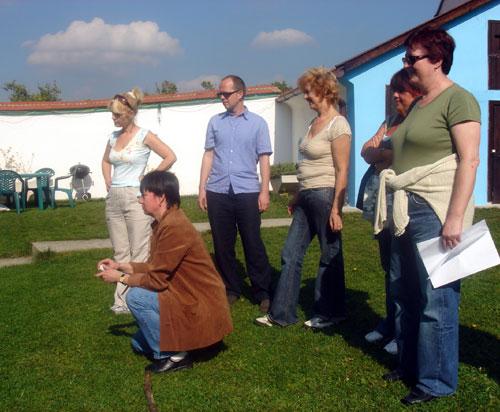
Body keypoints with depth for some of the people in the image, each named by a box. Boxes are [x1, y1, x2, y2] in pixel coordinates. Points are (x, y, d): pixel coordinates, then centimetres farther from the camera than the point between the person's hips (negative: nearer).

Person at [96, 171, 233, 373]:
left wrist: (120, 278, -10)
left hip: (201, 306, -10)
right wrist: (120, 265, 7)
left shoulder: (174, 227, -25)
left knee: (136, 297, -19)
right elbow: (154, 267, 12)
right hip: (188, 296, 10)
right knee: (139, 344, 16)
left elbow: (156, 279, -23)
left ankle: (173, 355, -8)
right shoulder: (164, 222, 6)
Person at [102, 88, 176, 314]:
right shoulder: (113, 136, 11)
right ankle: (122, 300, 17)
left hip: (135, 197, -6)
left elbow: (170, 157, -10)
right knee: (120, 253, 10)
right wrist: (107, 180, 11)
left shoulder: (144, 136, -7)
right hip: (113, 198, 7)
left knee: (139, 253, -2)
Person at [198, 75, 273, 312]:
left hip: (247, 192, -3)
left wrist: (265, 192, -4)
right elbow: (208, 155, 10)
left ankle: (263, 293, 10)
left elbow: (264, 159, 3)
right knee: (222, 245, 7)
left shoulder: (257, 123, 5)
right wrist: (202, 188, 4)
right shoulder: (215, 122, 11)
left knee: (253, 244, 0)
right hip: (218, 192, 3)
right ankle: (230, 290, 20)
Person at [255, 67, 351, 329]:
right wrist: (297, 197, 18)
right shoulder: (314, 122, 14)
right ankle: (281, 313, 17)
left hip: (325, 196, -9)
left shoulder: (337, 125, -12)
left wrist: (336, 209, -19)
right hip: (306, 197, 9)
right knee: (291, 255, 9)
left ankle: (329, 313, 20)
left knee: (330, 256, 6)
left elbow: (342, 171, -15)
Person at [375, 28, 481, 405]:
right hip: (407, 211, 9)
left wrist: (455, 217, -21)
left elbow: (469, 160, -15)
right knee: (406, 294, 14)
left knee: (436, 300, -2)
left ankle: (437, 382, 10)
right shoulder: (418, 104, 19)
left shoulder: (457, 99, -8)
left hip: (435, 214, -9)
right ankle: (410, 364, 28)